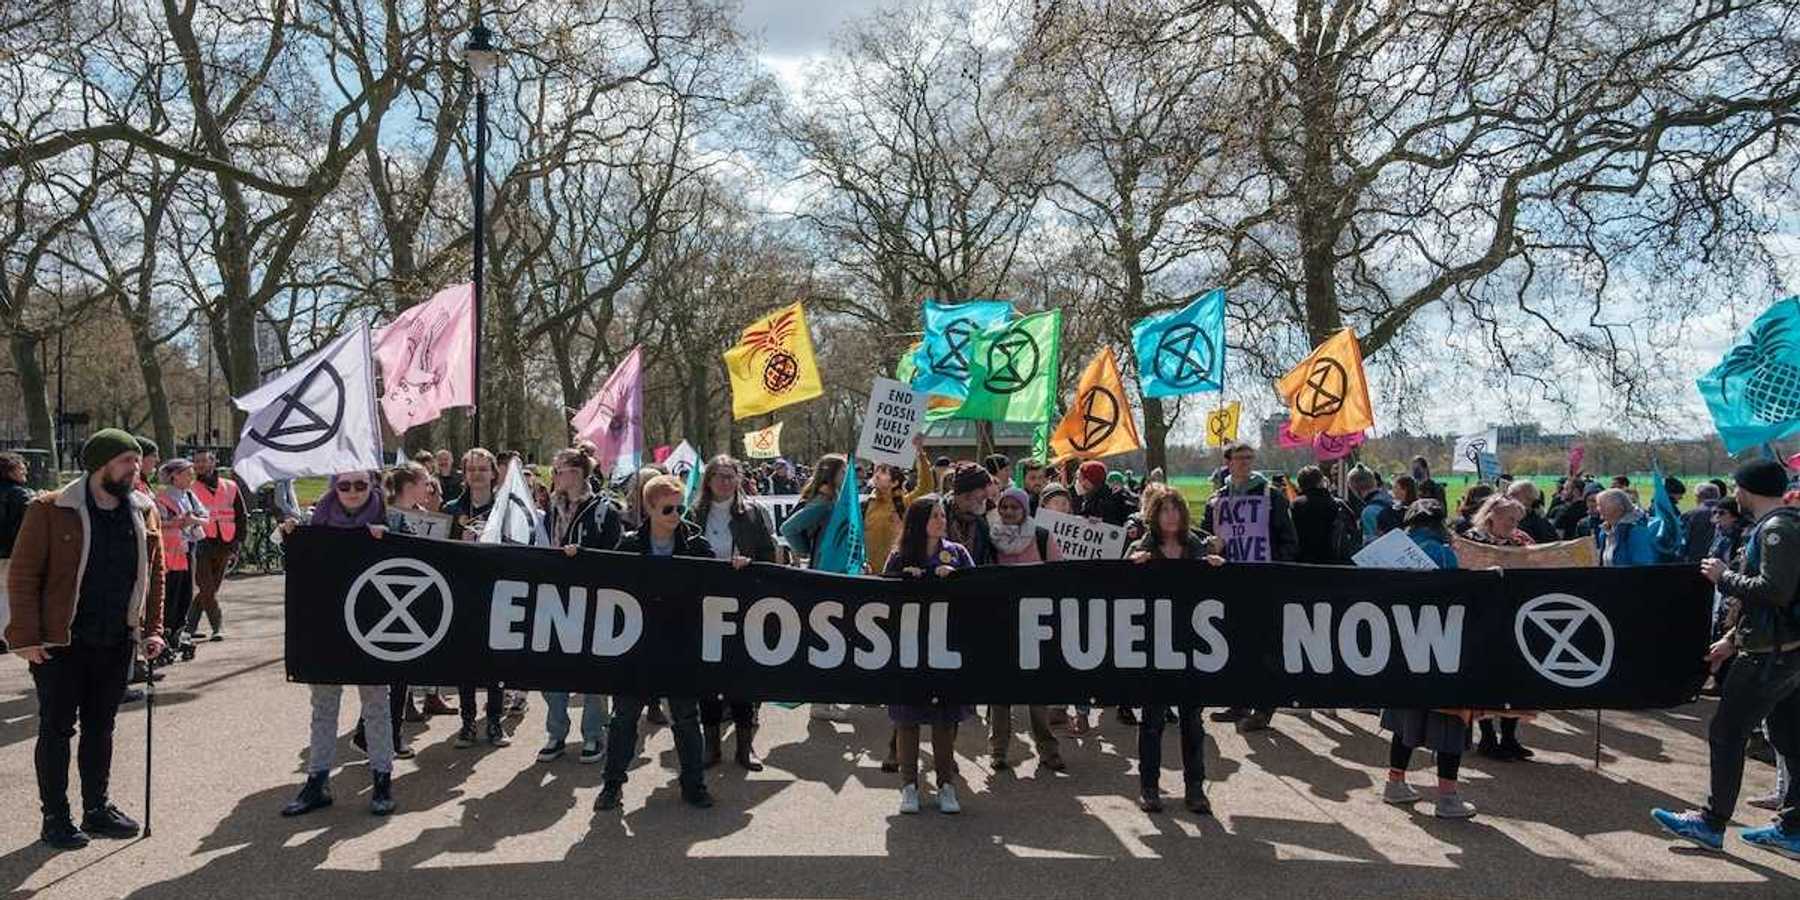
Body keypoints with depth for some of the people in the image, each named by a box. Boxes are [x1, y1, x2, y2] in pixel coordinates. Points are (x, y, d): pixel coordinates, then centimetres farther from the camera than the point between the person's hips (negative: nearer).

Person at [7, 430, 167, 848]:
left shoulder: (143, 511, 4)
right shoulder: (49, 511, -10)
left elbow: (154, 573, 11)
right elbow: (22, 574, -9)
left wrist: (152, 629, 6)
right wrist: (25, 637, -13)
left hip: (117, 642, 5)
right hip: (61, 642, -5)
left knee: (101, 727, 15)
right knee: (57, 729, 5)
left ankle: (97, 809, 26)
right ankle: (54, 818, 16)